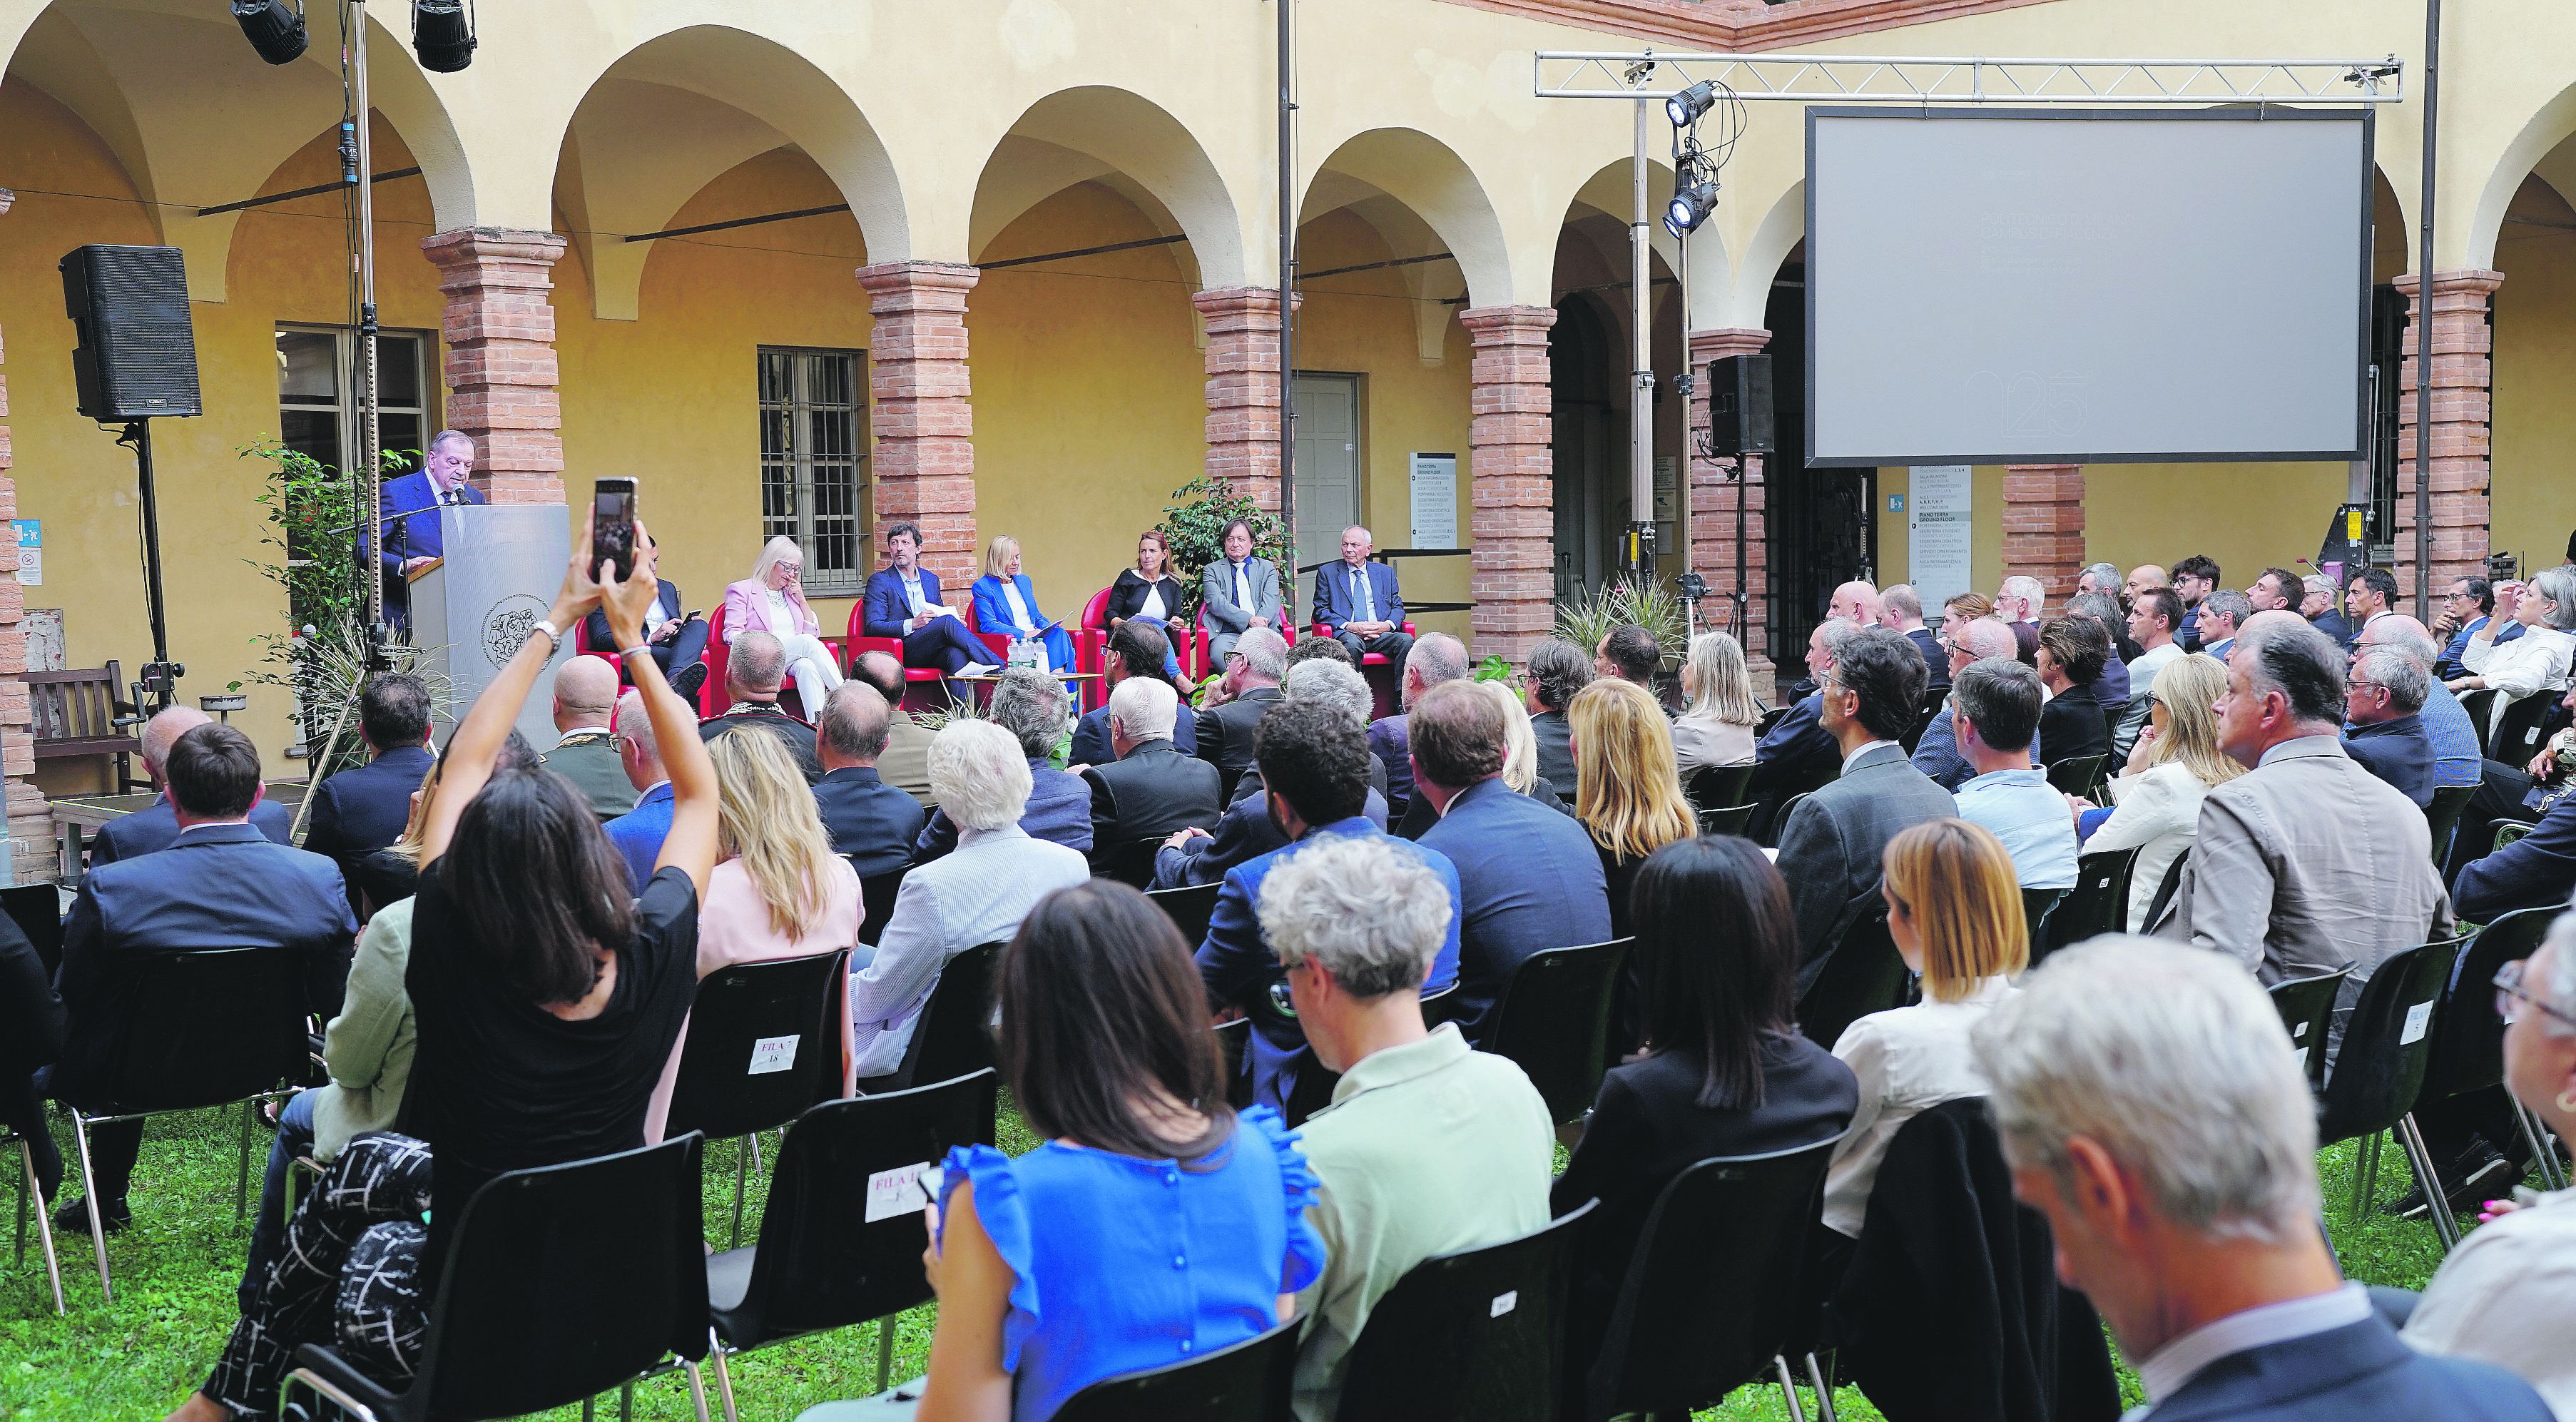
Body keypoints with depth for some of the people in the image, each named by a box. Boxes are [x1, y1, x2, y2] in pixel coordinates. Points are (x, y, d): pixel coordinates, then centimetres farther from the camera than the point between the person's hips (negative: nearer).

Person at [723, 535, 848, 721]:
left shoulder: (792, 593, 26)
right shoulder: (741, 590, 10)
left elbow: (813, 633, 21)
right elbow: (732, 634, -1)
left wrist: (801, 599, 10)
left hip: (795, 659, 4)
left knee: (808, 667, -34)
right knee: (807, 642, -31)